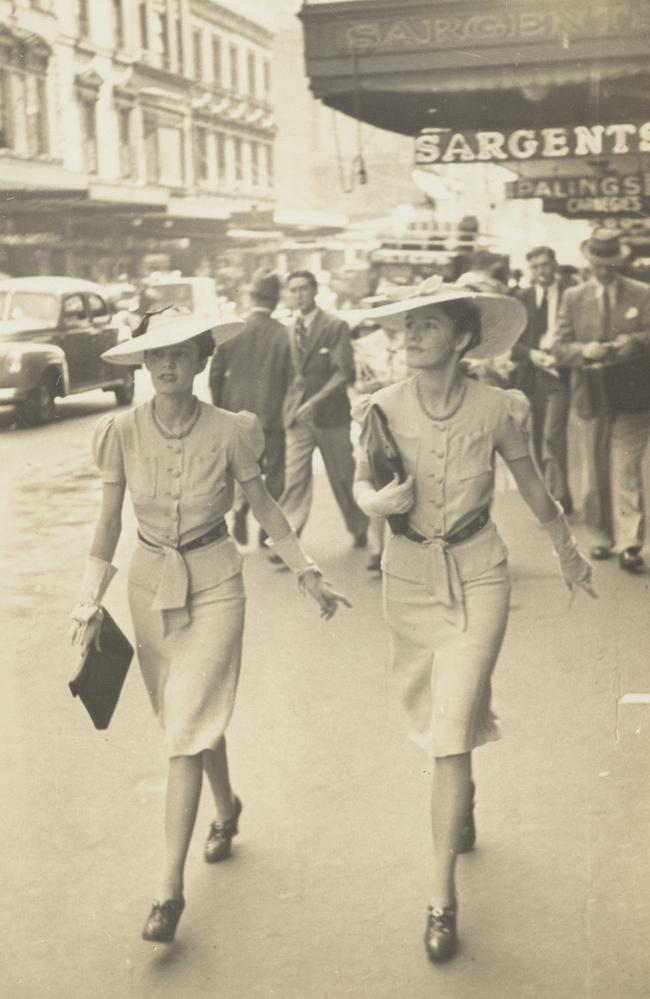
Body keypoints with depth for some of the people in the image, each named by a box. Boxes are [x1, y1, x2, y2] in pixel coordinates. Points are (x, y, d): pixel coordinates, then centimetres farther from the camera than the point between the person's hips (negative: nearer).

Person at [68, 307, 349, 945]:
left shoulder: (230, 432, -12)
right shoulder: (122, 432, -8)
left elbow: (264, 509, 2)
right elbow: (109, 522, 0)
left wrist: (308, 576, 6)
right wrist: (90, 602, -5)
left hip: (213, 586, -3)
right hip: (150, 584, 3)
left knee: (187, 730, -9)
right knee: (194, 721, 17)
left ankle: (170, 888, -3)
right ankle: (226, 810, 46)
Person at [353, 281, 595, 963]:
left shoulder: (497, 408, -13)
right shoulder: (385, 407, -9)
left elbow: (532, 487, 4)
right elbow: (361, 483, 6)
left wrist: (569, 554, 18)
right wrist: (379, 500, -19)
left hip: (476, 575, -3)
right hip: (408, 575, 3)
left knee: (451, 732, -11)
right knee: (436, 720, 19)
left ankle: (442, 899, -2)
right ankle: (463, 801, 53)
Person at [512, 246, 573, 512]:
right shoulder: (522, 298, 8)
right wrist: (531, 353, -11)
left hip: (559, 374, -4)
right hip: (530, 377, 4)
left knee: (553, 435, -15)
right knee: (536, 439, 10)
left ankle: (558, 496, -10)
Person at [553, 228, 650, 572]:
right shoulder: (573, 297, 7)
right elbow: (560, 346, 2)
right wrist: (585, 351, -18)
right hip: (592, 397, 2)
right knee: (596, 472, 10)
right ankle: (603, 536, 22)